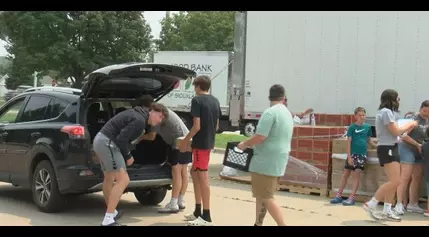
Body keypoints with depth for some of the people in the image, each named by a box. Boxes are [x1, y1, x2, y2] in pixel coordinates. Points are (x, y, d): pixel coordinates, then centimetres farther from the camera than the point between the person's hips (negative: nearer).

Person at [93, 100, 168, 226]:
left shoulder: (137, 114, 16)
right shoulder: (140, 120, -15)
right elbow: (121, 139, -20)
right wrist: (128, 156, -7)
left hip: (100, 139, 11)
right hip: (107, 142, -11)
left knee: (109, 178, 23)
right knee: (123, 179, -14)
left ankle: (111, 212, 39)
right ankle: (108, 220, -17)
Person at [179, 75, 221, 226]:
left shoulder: (197, 100, -12)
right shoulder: (215, 101, 12)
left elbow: (196, 126, -18)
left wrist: (185, 140, -8)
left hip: (200, 143, -9)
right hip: (209, 142, 9)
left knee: (203, 177, -5)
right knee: (194, 173, 19)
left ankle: (206, 217, -1)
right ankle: (198, 212, 23)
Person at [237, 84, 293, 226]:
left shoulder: (270, 112, -16)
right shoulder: (287, 114, 11)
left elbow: (260, 136, -22)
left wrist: (244, 144, -5)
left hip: (266, 161, -9)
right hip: (278, 161, 9)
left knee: (265, 198, -4)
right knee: (263, 195, 17)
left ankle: (283, 224, -7)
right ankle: (258, 223, 23)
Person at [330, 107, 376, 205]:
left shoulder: (368, 127, 5)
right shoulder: (352, 127, -2)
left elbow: (369, 140, 17)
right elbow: (349, 142, -3)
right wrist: (349, 156, -10)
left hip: (362, 154, 1)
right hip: (352, 154, 0)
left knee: (356, 175, -2)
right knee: (345, 174, 6)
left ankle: (352, 197, 1)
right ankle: (339, 195, 14)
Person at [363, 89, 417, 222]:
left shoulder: (383, 112, 18)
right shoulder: (387, 112, -13)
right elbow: (395, 132, -15)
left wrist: (406, 128, 13)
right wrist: (409, 125, -1)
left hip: (388, 148, 11)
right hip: (388, 149, -11)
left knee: (393, 182, 10)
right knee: (395, 182, -16)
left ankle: (387, 211, 10)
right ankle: (371, 205, -13)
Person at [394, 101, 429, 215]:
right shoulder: (412, 118, -10)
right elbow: (404, 136, -14)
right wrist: (418, 145, -17)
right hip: (408, 149, -7)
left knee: (417, 178, 8)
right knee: (405, 177, -11)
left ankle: (412, 204, 15)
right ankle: (399, 204, -10)